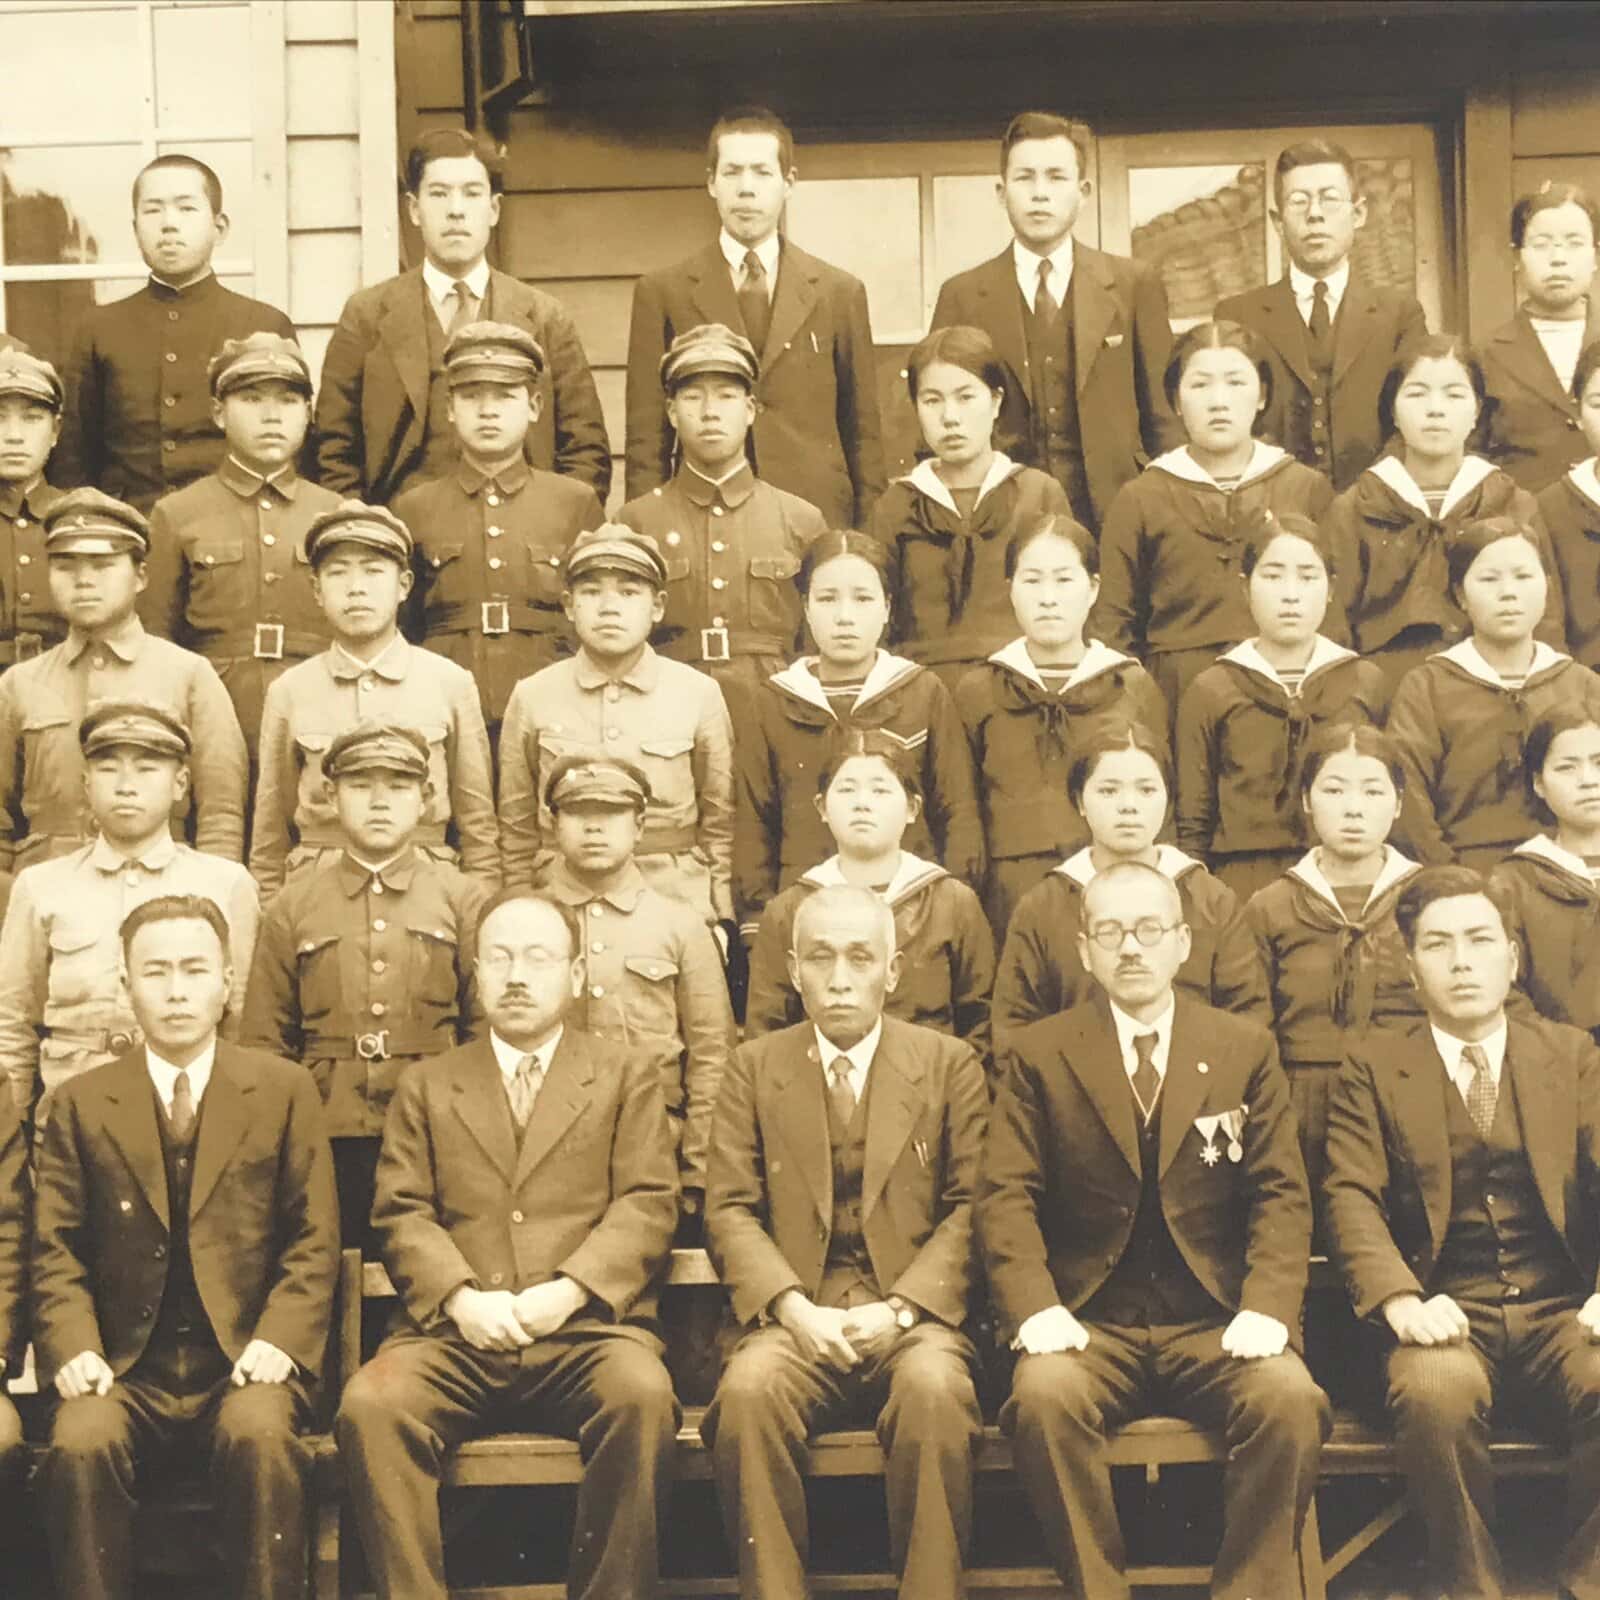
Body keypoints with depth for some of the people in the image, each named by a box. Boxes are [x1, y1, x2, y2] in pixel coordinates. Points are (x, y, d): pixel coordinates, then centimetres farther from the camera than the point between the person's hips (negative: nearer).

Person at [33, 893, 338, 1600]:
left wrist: (280, 1339, -11)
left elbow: (314, 1241, 6)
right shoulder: (82, 1103, 11)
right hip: (126, 1368, 1)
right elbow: (56, 1249, 8)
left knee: (259, 1435, -33)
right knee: (80, 1444, -30)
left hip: (245, 1362, -1)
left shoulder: (285, 1091, 9)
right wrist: (73, 1347, -10)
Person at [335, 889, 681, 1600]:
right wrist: (460, 1296, -9)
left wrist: (570, 1290, -11)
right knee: (369, 1404, -29)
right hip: (454, 1332, 1)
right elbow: (402, 1213, 10)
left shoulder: (626, 1076, 17)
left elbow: (648, 1205, 5)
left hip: (587, 1328, -1)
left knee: (642, 1395, -34)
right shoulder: (426, 1085, 21)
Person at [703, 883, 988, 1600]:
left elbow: (970, 1208, 4)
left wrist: (900, 1307, -11)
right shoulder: (755, 1066, 13)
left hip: (912, 1315, -1)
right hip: (796, 1314, 1)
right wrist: (793, 1307, -11)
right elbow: (729, 1210, 6)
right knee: (749, 1388, -32)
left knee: (934, 1389, -34)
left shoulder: (951, 1064, 10)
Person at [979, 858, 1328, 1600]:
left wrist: (1266, 1310, -12)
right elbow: (1006, 1196, 0)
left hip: (1216, 1323, 1)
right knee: (1044, 1394, -32)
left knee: (1289, 1398, -29)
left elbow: (1281, 1195, 5)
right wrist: (1036, 1309, -16)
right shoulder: (1039, 1054, 8)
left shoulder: (1247, 1048, 10)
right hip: (1089, 1322, -1)